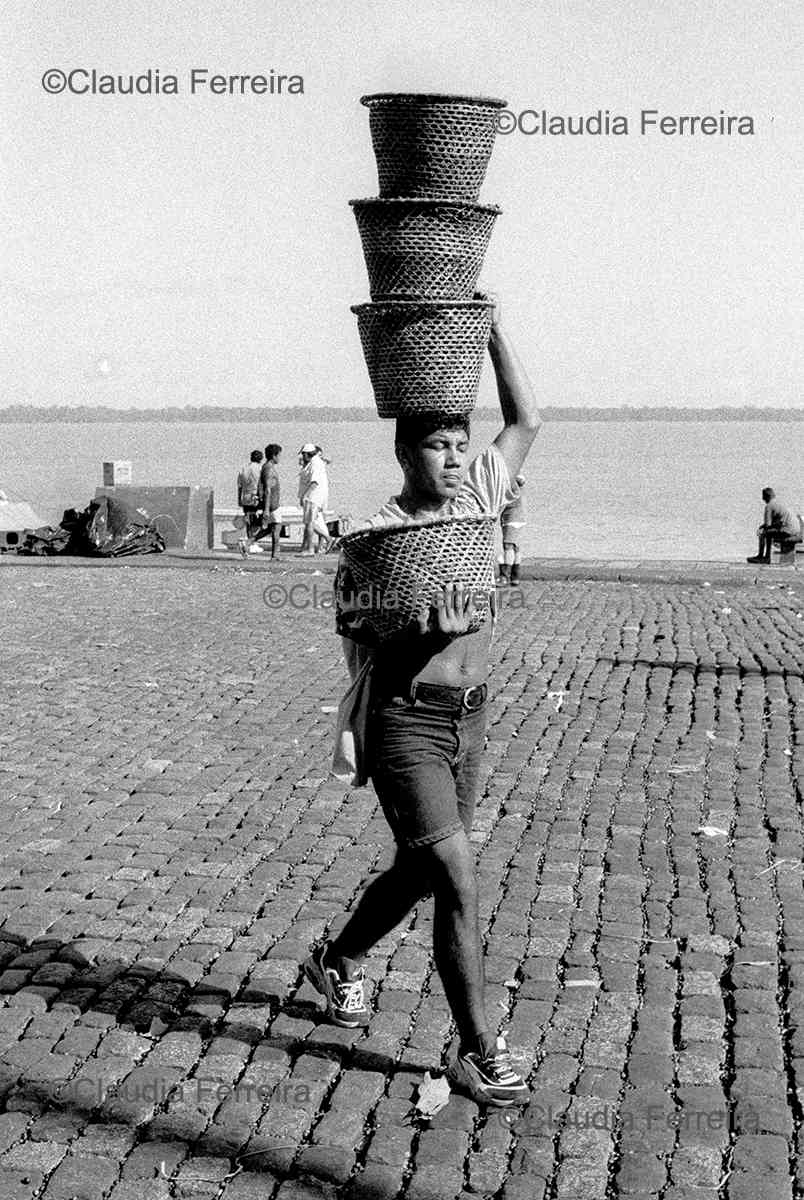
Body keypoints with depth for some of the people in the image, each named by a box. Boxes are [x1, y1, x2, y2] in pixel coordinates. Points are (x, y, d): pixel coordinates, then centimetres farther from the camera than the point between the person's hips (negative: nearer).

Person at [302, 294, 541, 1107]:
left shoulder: (475, 500, 4)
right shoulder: (378, 537, -12)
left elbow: (525, 421, 5)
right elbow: (358, 635, -10)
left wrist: (492, 330, 0)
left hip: (468, 715, 7)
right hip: (404, 719, -7)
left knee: (419, 871, 19)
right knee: (458, 879, -11)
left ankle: (337, 962, 44)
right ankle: (479, 1054, -2)